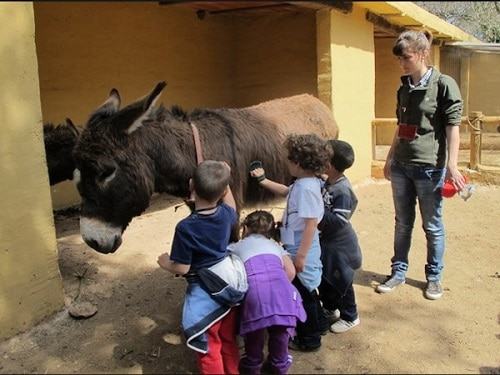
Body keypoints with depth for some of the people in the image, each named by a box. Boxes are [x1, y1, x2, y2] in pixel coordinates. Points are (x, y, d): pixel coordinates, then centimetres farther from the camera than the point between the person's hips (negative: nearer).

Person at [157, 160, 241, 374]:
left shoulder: (185, 228, -25)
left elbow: (182, 268, -19)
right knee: (229, 342, 23)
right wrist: (224, 180, 20)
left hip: (204, 295, -5)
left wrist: (166, 263, 2)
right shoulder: (225, 214, -9)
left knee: (209, 349, 13)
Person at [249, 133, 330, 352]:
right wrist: (262, 180, 25)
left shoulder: (307, 188, -25)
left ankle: (309, 339, 24)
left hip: (301, 250, -9)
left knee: (303, 293, 7)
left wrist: (301, 255, -23)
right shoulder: (302, 184, 3)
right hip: (297, 247, 9)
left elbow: (311, 224, -26)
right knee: (306, 290, 24)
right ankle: (317, 325, 43)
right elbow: (285, 191, 25)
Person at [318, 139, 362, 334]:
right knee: (324, 278, 20)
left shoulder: (343, 191, -26)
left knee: (341, 281, 6)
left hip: (340, 245, -9)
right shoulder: (328, 183, 1)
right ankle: (330, 309, 40)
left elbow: (338, 220, -30)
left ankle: (350, 317, 25)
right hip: (327, 241, 9)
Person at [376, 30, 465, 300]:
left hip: (430, 167, -5)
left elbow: (453, 127, -10)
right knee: (402, 224, 13)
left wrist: (452, 165, -17)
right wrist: (389, 159, 20)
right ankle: (399, 272, 26)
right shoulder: (404, 88, 11)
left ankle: (434, 277, 23)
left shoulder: (444, 85, -7)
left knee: (432, 226, 7)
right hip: (401, 166, 6)